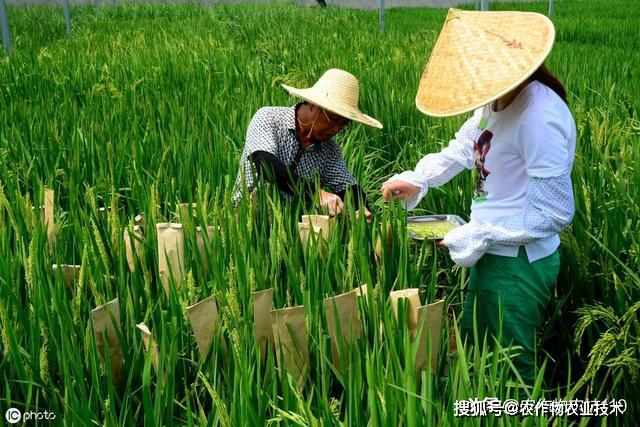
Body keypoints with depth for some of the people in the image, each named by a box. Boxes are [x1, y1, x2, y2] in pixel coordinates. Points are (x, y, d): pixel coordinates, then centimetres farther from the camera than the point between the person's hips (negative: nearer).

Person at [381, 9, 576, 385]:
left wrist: (478, 235, -20)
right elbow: (461, 149, 13)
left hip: (519, 266, -9)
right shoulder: (498, 102, 0)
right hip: (491, 255, 9)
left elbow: (554, 215, -24)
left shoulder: (539, 118, -27)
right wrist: (416, 180, -3)